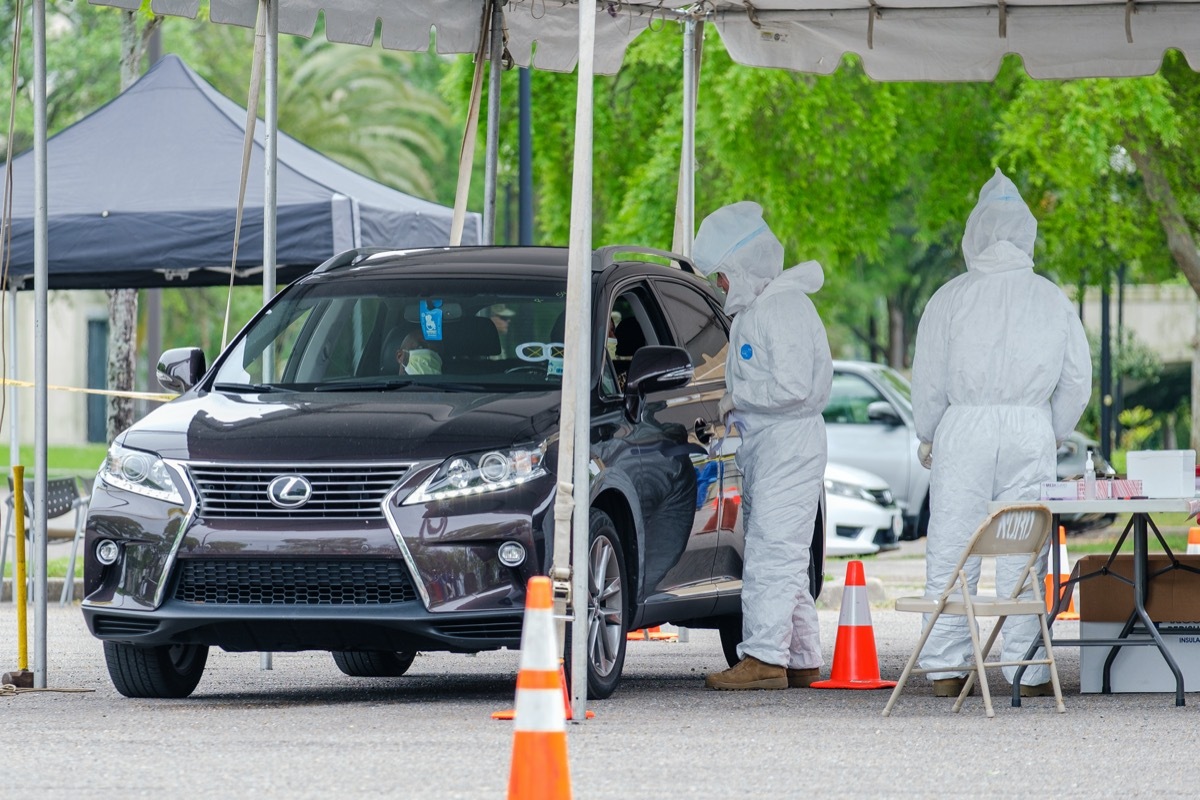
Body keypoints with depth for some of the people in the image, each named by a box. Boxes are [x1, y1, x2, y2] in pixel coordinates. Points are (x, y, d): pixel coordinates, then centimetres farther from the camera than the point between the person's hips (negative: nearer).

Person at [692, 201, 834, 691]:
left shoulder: (784, 306, -15)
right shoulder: (754, 307, 17)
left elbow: (792, 386, -22)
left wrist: (738, 397, -12)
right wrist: (737, 408, 10)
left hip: (790, 442, -10)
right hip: (764, 443, 10)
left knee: (772, 550, -13)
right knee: (782, 557, 11)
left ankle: (766, 657, -16)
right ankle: (802, 660, 14)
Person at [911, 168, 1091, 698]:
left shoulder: (951, 297, 0)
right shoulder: (1053, 301, 6)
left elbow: (929, 380, 2)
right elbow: (1077, 381, 9)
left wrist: (927, 437, 16)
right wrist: (1054, 435, 22)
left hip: (964, 427, -1)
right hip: (1030, 432, 1)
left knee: (950, 553, 2)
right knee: (1024, 552, 3)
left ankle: (945, 669, 1)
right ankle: (1025, 669, 3)